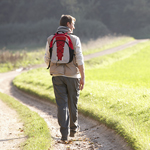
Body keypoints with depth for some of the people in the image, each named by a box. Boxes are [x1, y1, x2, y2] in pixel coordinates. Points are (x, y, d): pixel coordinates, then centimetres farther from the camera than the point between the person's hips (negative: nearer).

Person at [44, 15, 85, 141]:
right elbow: (79, 60, -11)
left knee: (62, 104, 1)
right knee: (73, 103, 15)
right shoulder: (74, 39, -7)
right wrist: (83, 77, -6)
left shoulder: (51, 39, 1)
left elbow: (47, 59, 5)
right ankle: (73, 128, 31)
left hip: (57, 76, 2)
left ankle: (64, 133, -8)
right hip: (72, 75, -2)